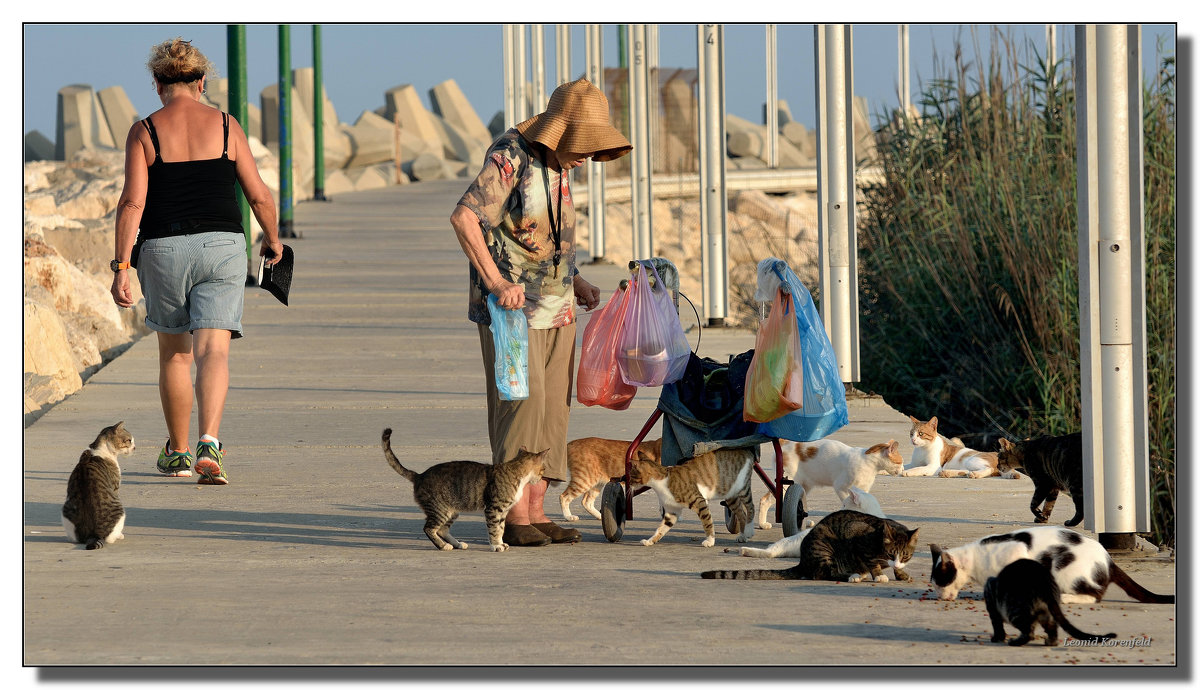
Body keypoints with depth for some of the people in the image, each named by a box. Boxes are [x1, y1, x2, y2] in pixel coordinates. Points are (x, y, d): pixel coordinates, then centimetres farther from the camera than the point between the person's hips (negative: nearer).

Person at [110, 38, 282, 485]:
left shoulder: (144, 131, -1)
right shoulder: (225, 125, 3)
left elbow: (132, 202, -9)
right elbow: (258, 194, 3)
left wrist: (121, 267, -9)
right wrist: (273, 240, 21)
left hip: (164, 248, 0)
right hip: (222, 246, 0)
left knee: (174, 353, 17)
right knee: (213, 351, -7)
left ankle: (178, 453, 27)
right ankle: (209, 443, -29)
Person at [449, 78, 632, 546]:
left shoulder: (559, 163, 13)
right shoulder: (511, 158, -14)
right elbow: (464, 217, -23)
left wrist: (576, 282, 15)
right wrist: (496, 282, -30)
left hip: (556, 308, 8)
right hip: (512, 306, -8)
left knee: (552, 407, 6)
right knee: (521, 402, -12)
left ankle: (536, 511, 9)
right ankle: (514, 517, -9)